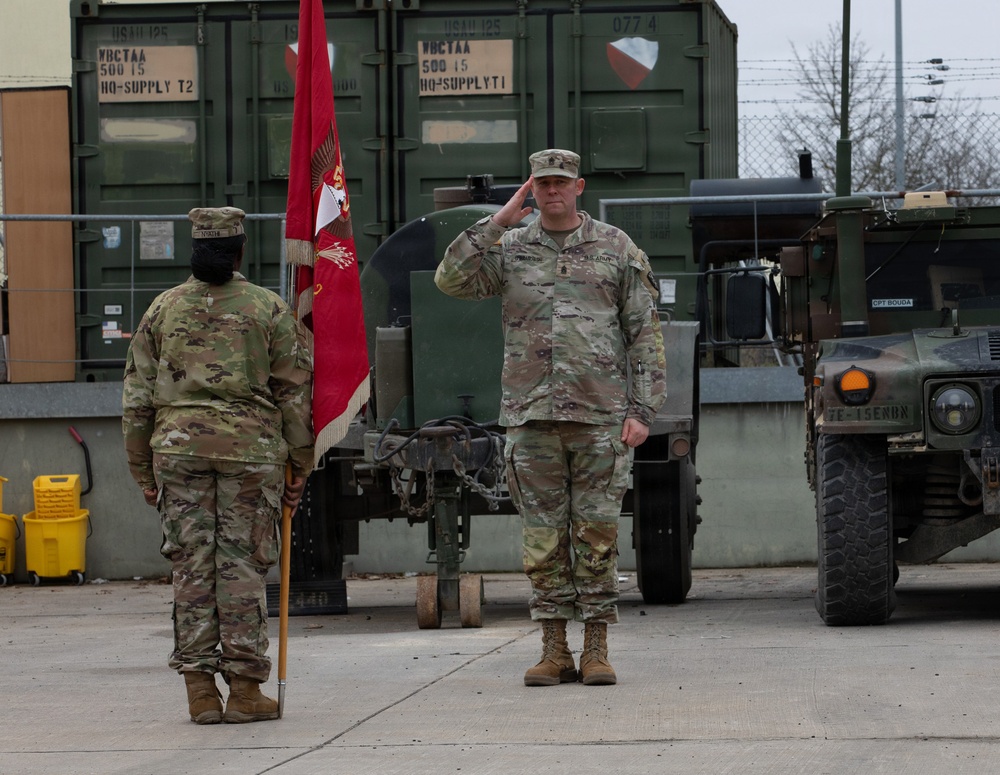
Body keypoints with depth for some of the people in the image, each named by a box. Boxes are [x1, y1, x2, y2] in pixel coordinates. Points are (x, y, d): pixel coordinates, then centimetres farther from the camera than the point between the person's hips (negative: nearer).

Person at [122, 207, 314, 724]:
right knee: (243, 565, 2)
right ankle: (244, 689, 3)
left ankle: (199, 687, 5)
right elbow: (296, 391, 4)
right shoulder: (269, 309, 3)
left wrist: (142, 469, 16)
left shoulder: (164, 308, 8)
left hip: (179, 445, 2)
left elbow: (137, 395, 9)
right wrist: (300, 466, 11)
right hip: (251, 448, -2)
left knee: (191, 565, 5)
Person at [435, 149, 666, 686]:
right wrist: (497, 224, -7)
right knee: (543, 538, 3)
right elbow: (451, 280, -5)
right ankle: (553, 651, 8)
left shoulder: (617, 249, 6)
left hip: (600, 417, -1)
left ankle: (596, 650, 4)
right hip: (532, 417, 1)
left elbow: (645, 335, 5)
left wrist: (642, 410, -3)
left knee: (597, 536, -1)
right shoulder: (509, 250, 10)